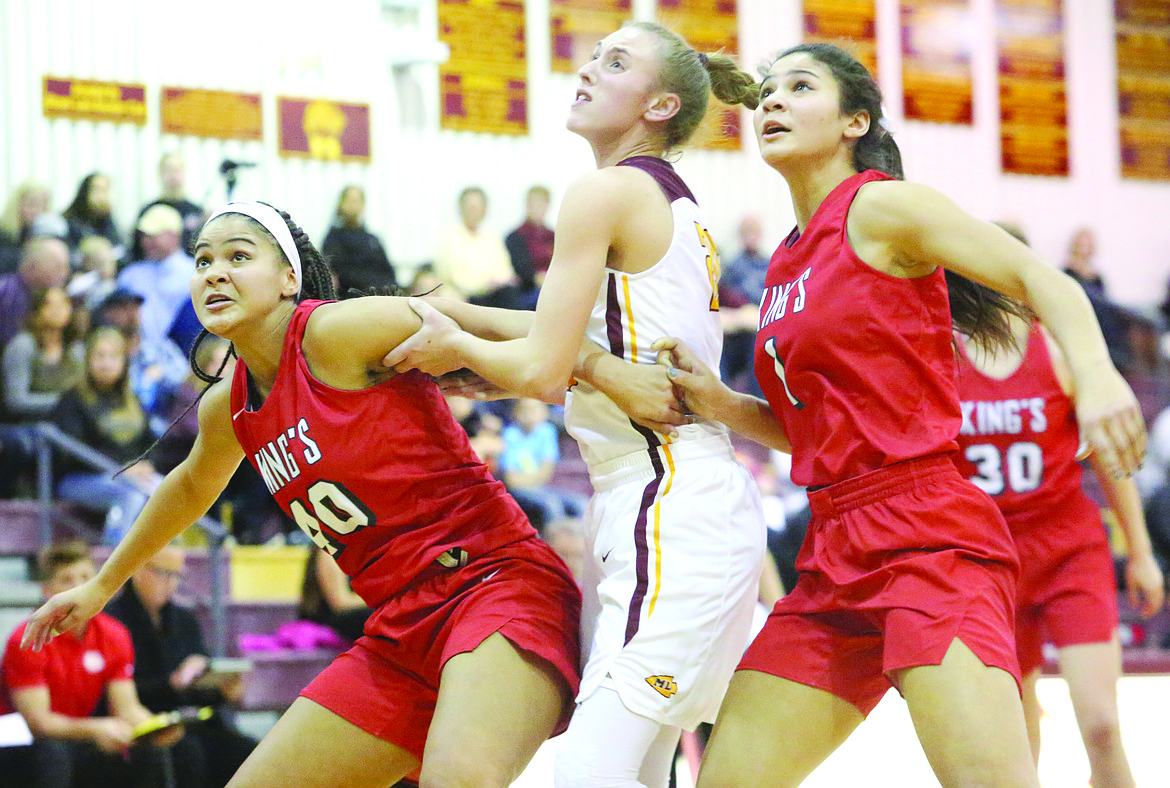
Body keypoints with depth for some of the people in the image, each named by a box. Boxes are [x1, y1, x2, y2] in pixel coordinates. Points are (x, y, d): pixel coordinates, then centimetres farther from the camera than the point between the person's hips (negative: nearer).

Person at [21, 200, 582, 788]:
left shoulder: (338, 332, -10)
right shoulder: (227, 409, 15)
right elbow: (191, 486, 37)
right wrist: (101, 586, 47)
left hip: (496, 583, -9)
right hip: (400, 632, 9)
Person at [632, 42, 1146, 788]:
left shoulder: (879, 206, -2)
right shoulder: (785, 266, 20)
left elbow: (1042, 280, -10)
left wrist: (1096, 373, -29)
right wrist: (721, 405, 8)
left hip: (927, 531, -8)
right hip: (837, 554, 8)